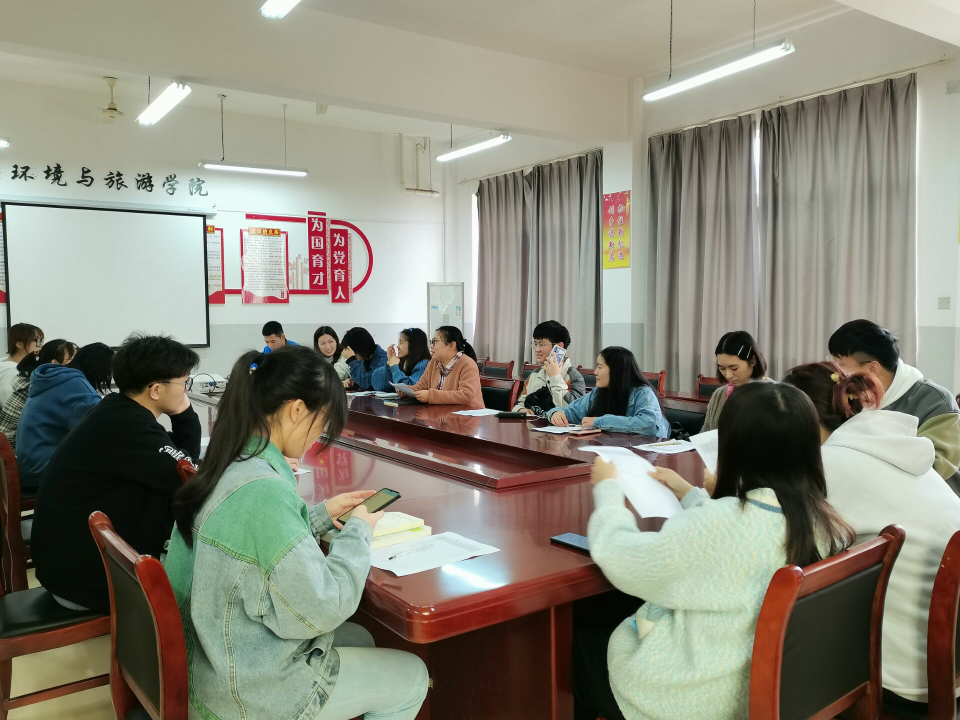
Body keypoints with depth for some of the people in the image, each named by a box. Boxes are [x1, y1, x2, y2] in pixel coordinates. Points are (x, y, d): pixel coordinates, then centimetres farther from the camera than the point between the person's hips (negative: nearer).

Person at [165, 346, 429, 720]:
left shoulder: (228, 465, -2)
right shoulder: (263, 489, -32)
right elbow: (321, 610, -27)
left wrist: (321, 515, 7)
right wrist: (358, 532, -13)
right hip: (252, 689, -9)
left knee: (360, 639, 27)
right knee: (413, 677, 9)